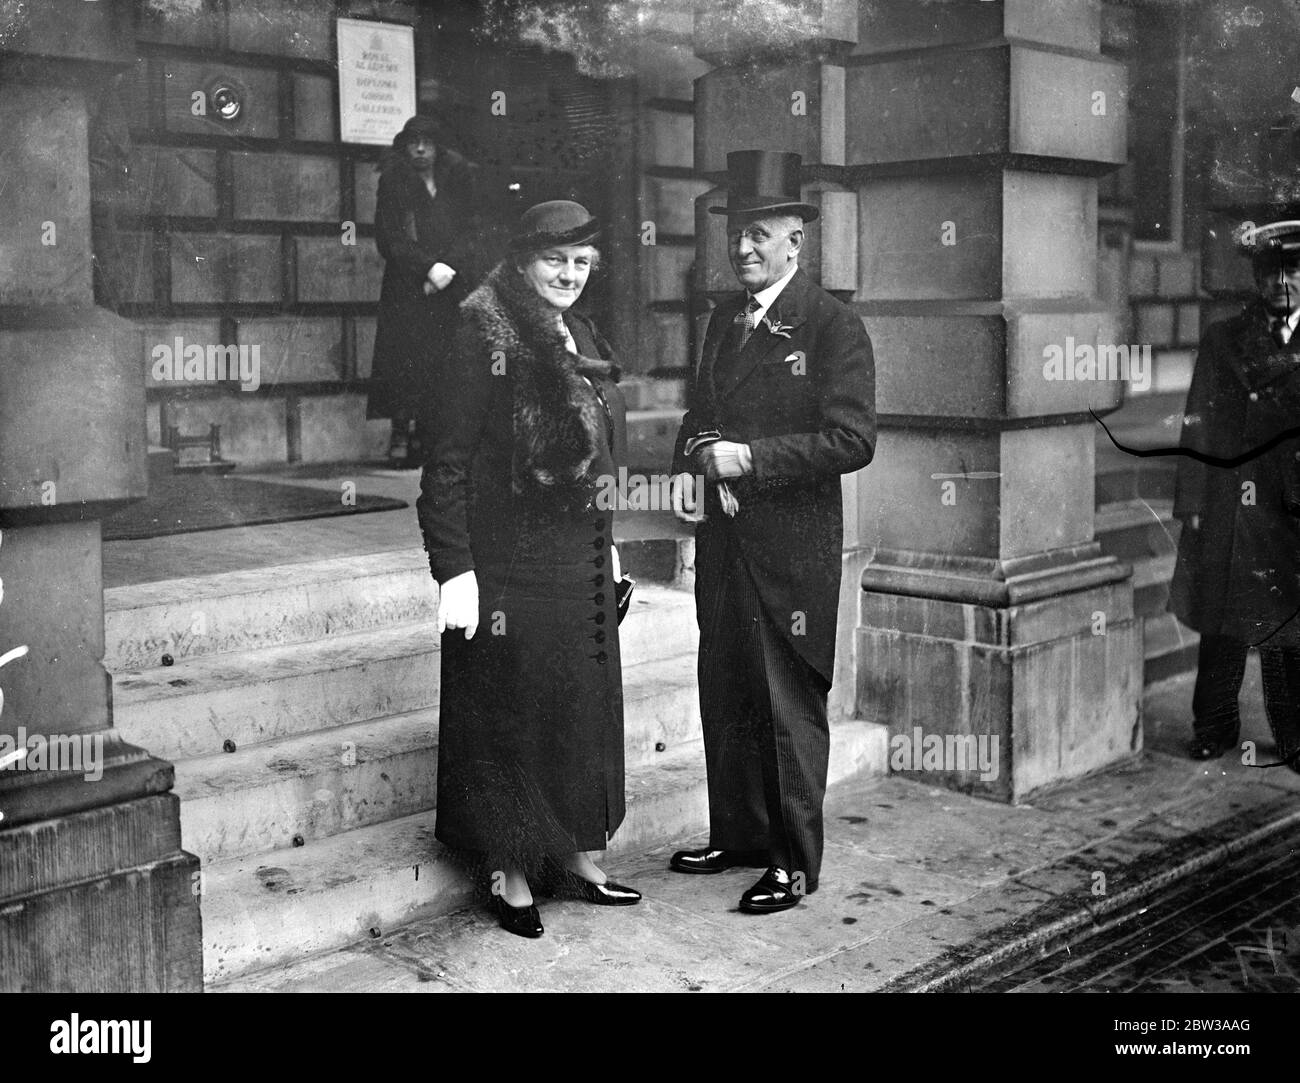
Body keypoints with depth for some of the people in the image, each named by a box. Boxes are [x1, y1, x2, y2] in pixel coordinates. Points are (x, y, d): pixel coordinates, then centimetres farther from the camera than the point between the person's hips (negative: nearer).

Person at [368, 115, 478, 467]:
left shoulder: (457, 180, 10)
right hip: (406, 289, -2)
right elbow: (388, 240, -3)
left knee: (446, 361, -7)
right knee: (406, 359, -10)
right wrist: (429, 267, -13)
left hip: (452, 287, 2)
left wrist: (448, 269, -6)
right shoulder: (393, 184, 3)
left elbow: (469, 233, 9)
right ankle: (401, 434, -7)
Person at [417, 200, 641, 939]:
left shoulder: (579, 340, 11)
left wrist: (607, 546, 18)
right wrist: (455, 569, -20)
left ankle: (576, 854, 28)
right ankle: (512, 871, 15)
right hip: (509, 565, -8)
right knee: (510, 708, 2)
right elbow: (447, 464, -15)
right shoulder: (486, 339, -12)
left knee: (585, 703, 14)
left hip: (580, 559, 8)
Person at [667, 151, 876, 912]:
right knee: (725, 693, 14)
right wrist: (690, 462, 3)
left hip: (793, 544, -7)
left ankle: (795, 862, 14)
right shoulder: (726, 319, 13)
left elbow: (852, 440, -17)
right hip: (724, 537, 7)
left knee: (791, 705, 2)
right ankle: (737, 833, 30)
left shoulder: (833, 326, -10)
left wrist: (749, 458, -18)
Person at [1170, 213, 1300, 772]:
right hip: (1232, 502, 0)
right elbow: (1199, 427, 4)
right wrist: (1192, 504, -1)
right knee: (1224, 620, 5)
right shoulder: (1222, 340, 7)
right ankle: (1215, 727, 17)